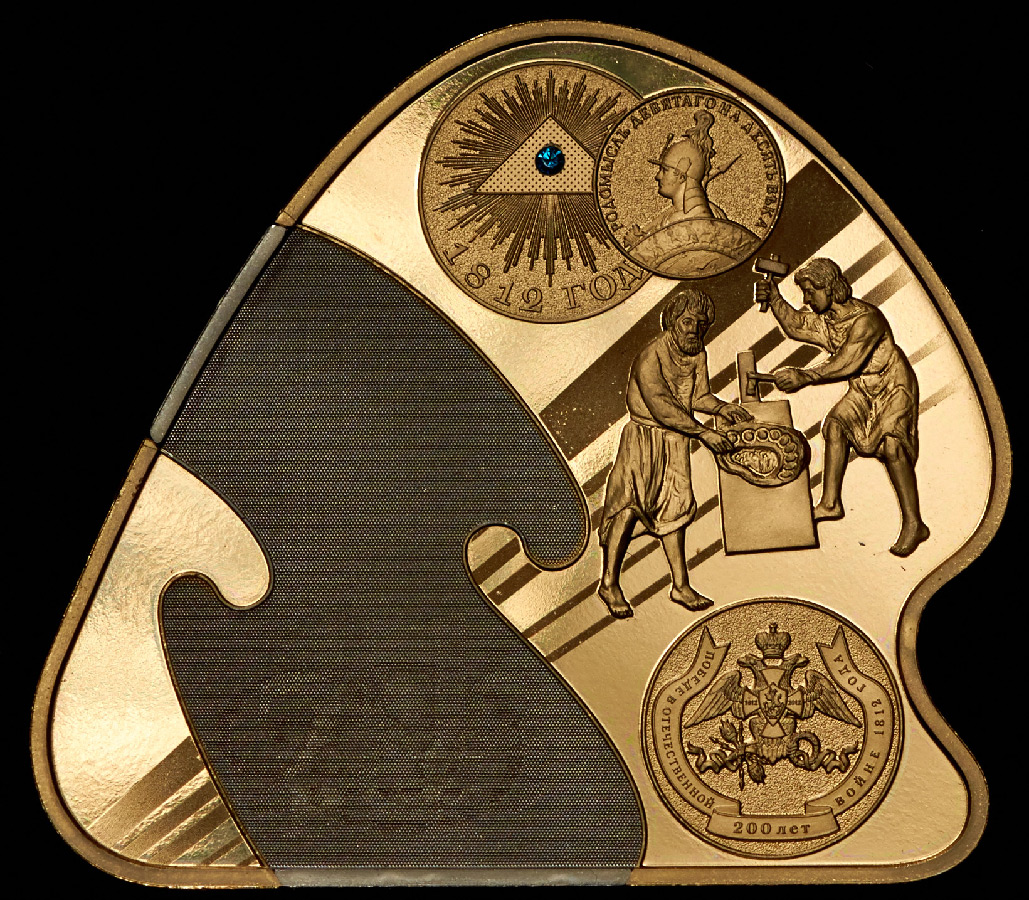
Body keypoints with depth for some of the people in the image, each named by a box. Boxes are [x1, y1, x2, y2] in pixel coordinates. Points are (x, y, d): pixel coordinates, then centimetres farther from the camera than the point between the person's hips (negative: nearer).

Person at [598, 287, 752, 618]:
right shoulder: (649, 357, -19)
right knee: (630, 504, -13)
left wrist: (722, 407, -9)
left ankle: (680, 586, 16)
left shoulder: (698, 355, 5)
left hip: (676, 439, 7)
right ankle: (609, 582, -4)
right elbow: (661, 407, -26)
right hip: (644, 435, -7)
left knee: (674, 509, 10)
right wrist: (703, 433, -28)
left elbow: (699, 396, 12)